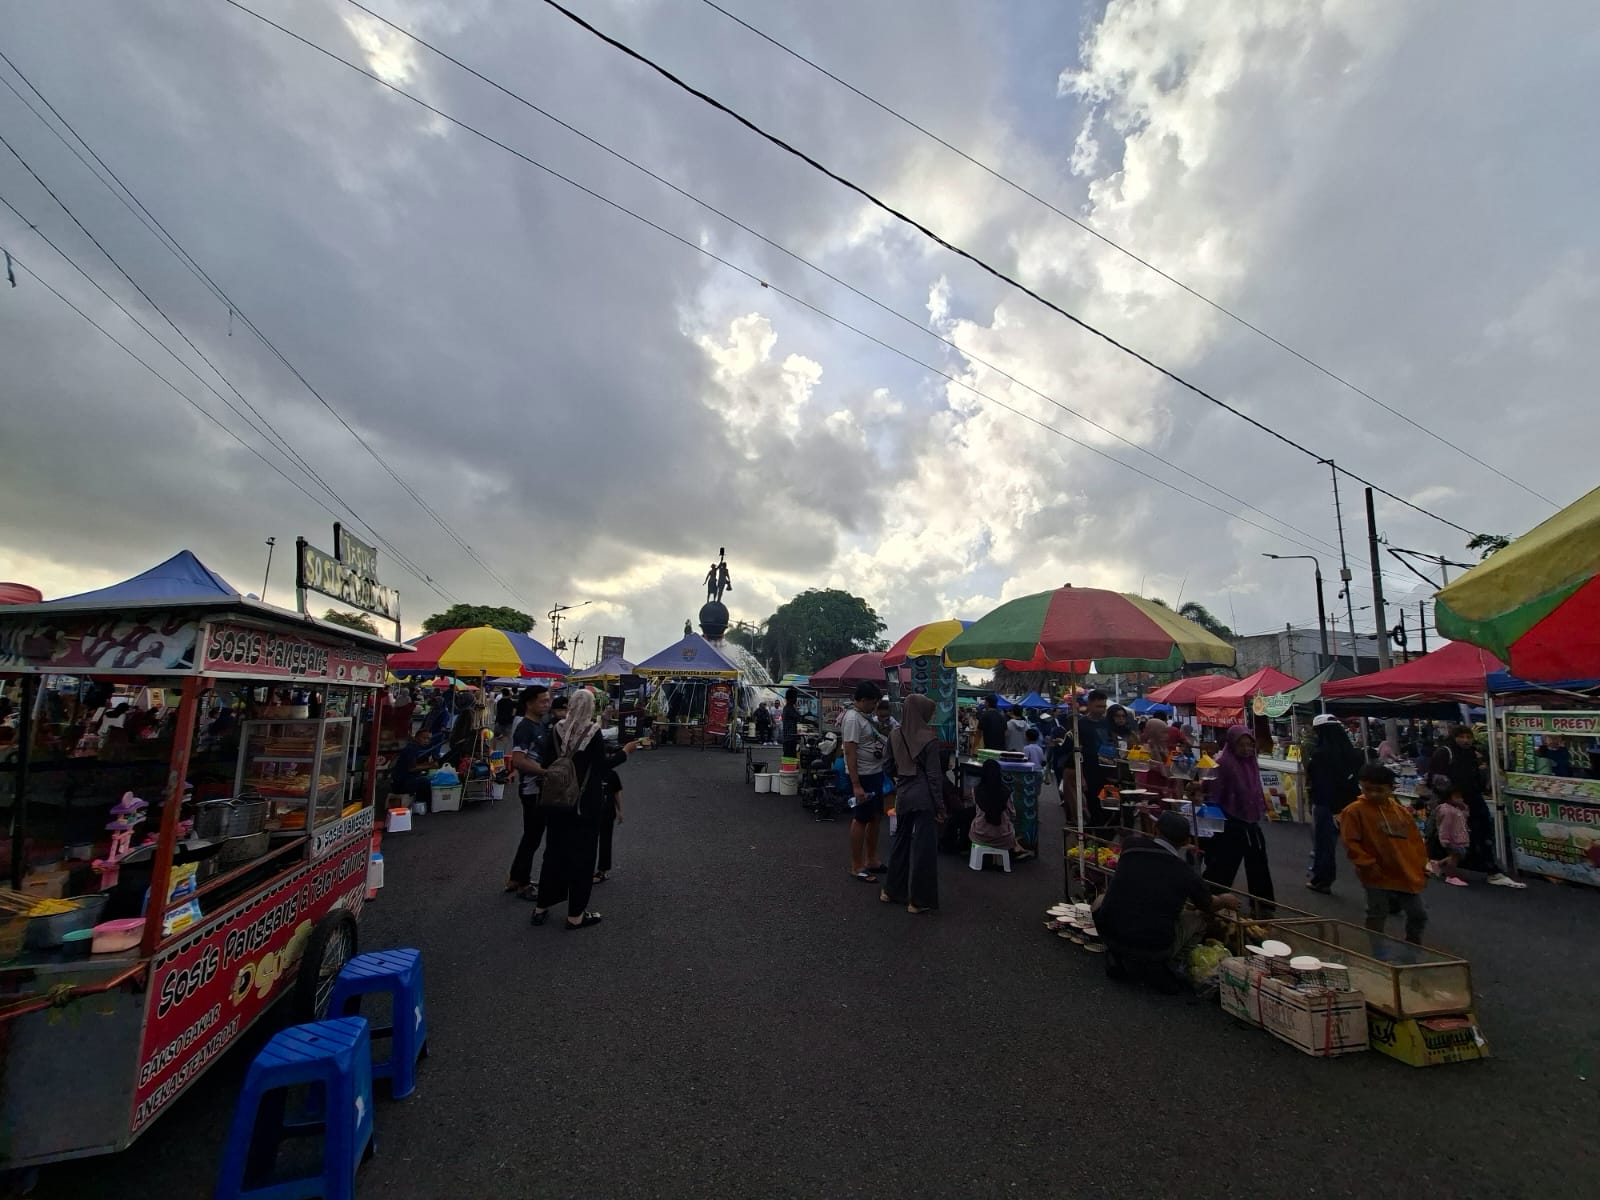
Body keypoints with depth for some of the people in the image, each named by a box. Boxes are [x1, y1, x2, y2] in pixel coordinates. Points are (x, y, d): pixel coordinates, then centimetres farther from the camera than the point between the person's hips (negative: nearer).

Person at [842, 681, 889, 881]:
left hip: (875, 774, 10)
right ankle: (856, 867, 12)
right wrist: (856, 785, -26)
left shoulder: (865, 716, 10)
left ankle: (871, 860, 32)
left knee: (875, 818, 18)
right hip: (862, 776, -10)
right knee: (861, 819, 0)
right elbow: (850, 752, -24)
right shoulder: (853, 718, -20)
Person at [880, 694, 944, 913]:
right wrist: (940, 805, -7)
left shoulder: (894, 735, 1)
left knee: (901, 841, 19)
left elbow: (892, 767, 8)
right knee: (924, 846, 4)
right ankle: (918, 901, 11)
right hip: (924, 797, -6)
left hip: (902, 795, 6)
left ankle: (891, 890, 29)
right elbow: (934, 775, -13)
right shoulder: (929, 738, -15)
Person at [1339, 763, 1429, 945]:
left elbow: (1416, 841, 12)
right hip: (1379, 878, -6)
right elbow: (1350, 843, -14)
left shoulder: (1400, 810, 5)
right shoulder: (1354, 810, -14)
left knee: (1419, 915, 17)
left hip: (1408, 876, 6)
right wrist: (1368, 866, -16)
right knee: (1377, 918, 5)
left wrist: (1421, 869, 9)